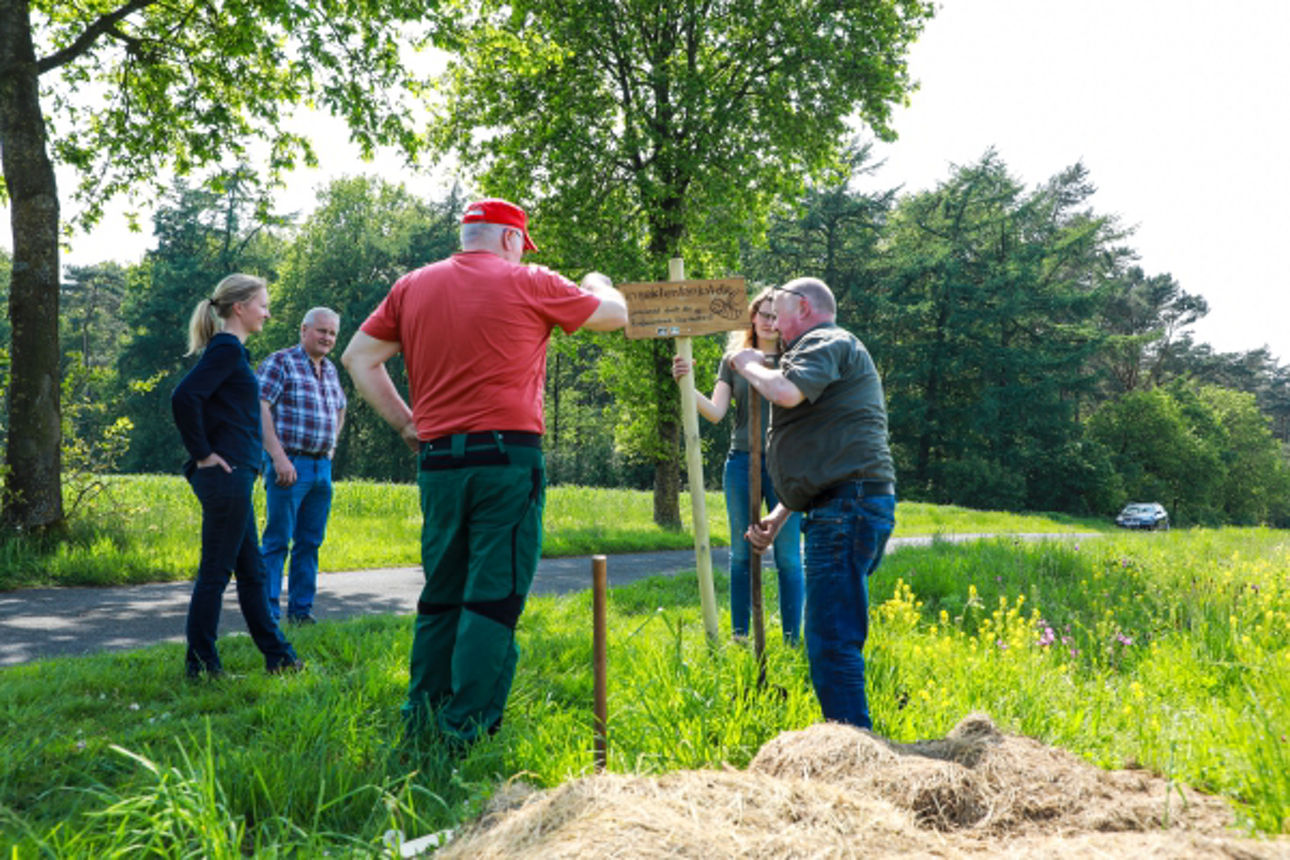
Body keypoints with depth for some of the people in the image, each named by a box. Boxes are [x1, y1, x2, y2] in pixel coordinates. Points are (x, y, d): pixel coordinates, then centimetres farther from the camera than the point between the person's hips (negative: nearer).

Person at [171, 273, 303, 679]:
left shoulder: (230, 349, 17)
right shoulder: (226, 349, -12)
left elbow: (191, 399, 22)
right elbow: (183, 397, -24)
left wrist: (201, 452, 15)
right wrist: (203, 453, -16)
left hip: (232, 478, 10)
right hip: (226, 476, -10)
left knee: (251, 570, 15)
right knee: (215, 570, -1)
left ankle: (277, 656, 24)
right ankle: (200, 664, 8)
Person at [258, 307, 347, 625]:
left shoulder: (330, 370, 17)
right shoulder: (280, 363, -4)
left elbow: (340, 409, 34)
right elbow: (260, 409, -13)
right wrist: (278, 456, -19)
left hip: (322, 468, 7)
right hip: (289, 465, -7)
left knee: (310, 542, 9)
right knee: (277, 541, -5)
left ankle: (301, 610, 16)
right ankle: (267, 614, 0)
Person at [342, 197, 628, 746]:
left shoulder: (412, 287, 11)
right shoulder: (528, 284, 0)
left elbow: (357, 358, 11)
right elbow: (616, 315, 11)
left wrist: (404, 423, 13)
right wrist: (598, 284, 33)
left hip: (437, 460, 5)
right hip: (507, 459, -5)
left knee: (441, 594, 15)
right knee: (494, 595, 0)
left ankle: (421, 717, 20)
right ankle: (466, 725, 1)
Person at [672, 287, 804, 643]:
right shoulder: (733, 360, 9)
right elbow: (716, 412, 0)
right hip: (742, 463, 2)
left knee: (788, 556, 1)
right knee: (741, 554, 9)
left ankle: (792, 640, 9)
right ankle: (739, 636, 20)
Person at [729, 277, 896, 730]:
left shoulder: (826, 342, -3)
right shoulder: (837, 351, 30)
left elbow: (787, 391, -26)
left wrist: (749, 365, -4)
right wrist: (778, 517, 23)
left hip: (848, 506, -11)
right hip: (844, 509, 11)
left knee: (831, 642, -13)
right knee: (832, 637, 15)